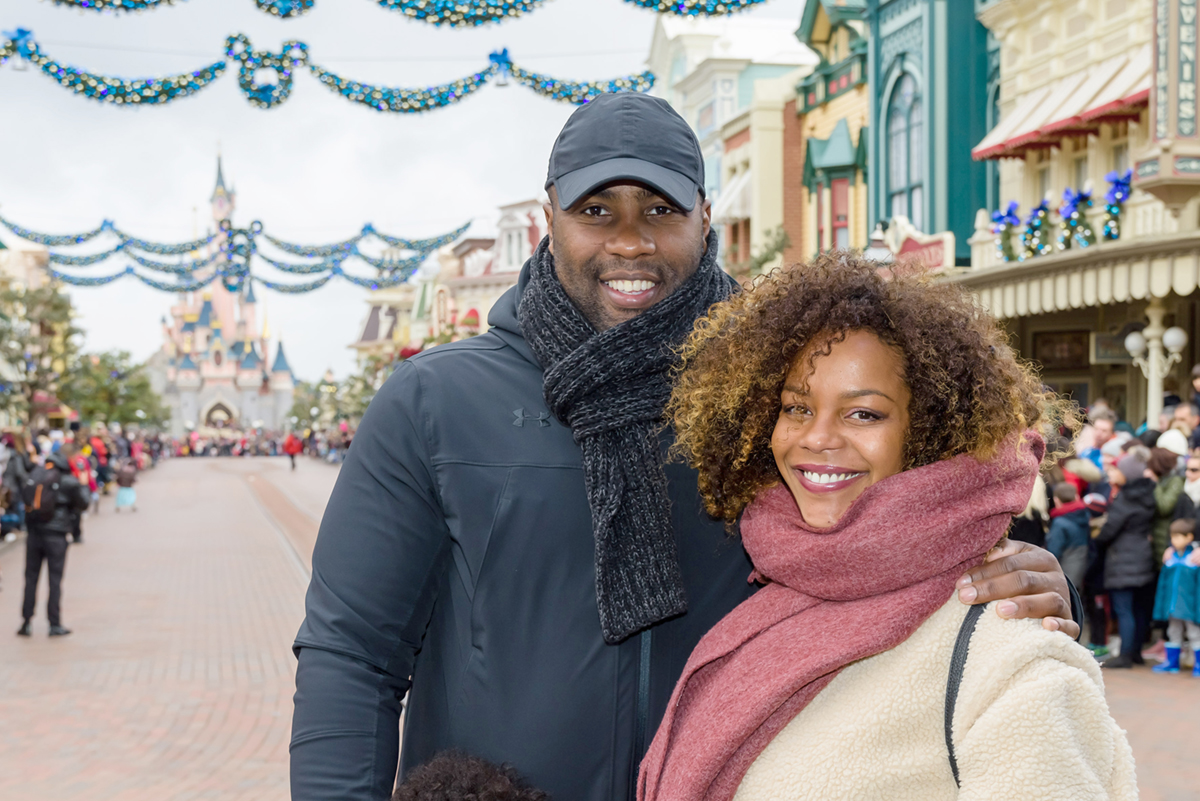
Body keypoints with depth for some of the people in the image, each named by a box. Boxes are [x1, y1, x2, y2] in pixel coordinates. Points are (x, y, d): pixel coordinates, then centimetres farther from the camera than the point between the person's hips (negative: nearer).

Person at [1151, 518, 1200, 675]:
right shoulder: (1170, 555, 3)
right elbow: (1163, 581, 11)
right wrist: (1161, 603, 11)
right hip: (1172, 605, 5)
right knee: (1173, 632, 15)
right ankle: (1171, 663, 25)